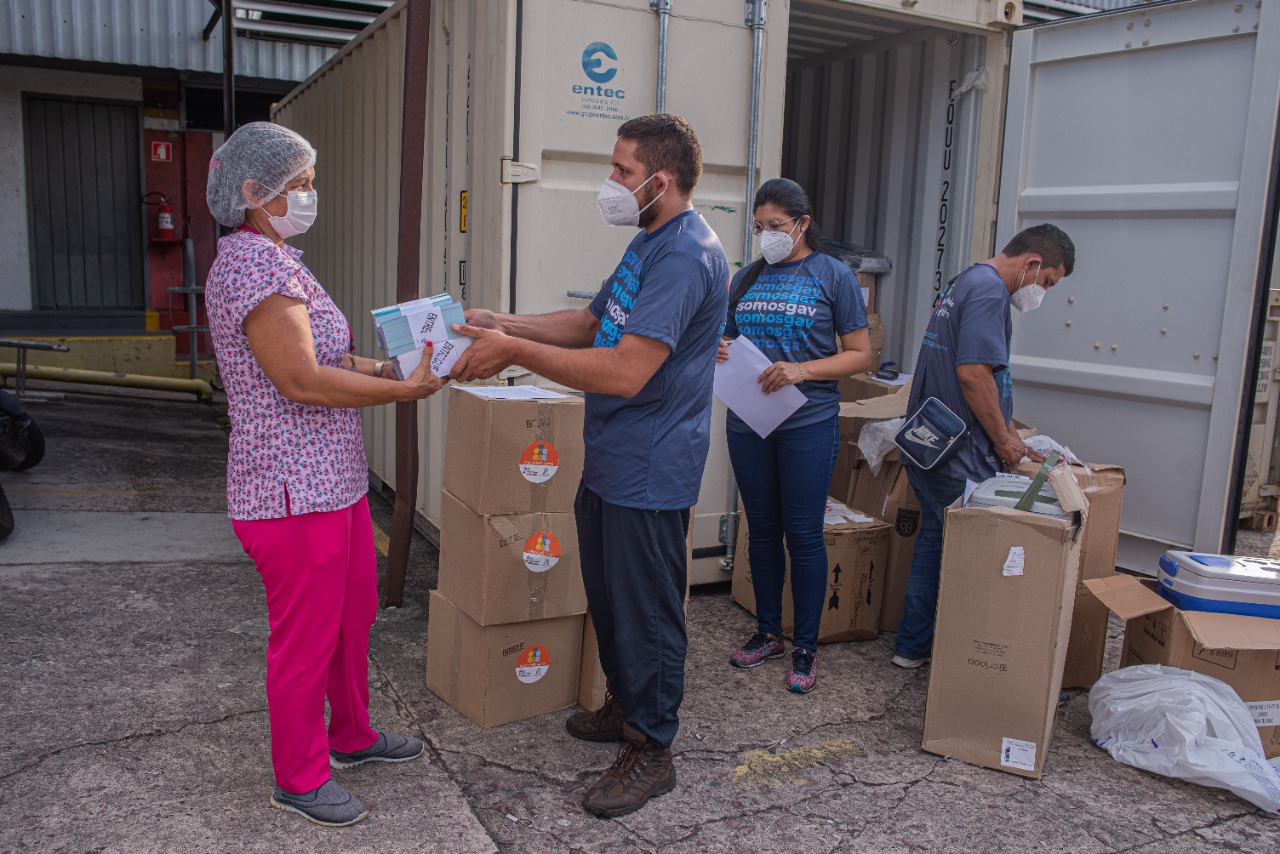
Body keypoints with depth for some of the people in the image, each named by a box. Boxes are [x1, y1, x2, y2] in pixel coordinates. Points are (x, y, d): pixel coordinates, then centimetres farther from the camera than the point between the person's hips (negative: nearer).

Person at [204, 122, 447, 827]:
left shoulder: (275, 259, 16)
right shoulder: (254, 264, -19)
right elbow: (302, 380, -25)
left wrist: (389, 366, 4)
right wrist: (403, 391, -18)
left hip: (334, 481, 10)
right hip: (294, 493, -10)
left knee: (354, 616, 22)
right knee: (306, 637, 5)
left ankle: (351, 734, 41)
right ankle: (299, 778, 24)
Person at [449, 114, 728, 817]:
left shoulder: (685, 254, -22)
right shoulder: (649, 243, 14)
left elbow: (626, 372, -30)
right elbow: (592, 322, 18)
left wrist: (514, 350, -24)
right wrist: (506, 324, 5)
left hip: (648, 471, -10)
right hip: (609, 461, 10)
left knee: (644, 610, 4)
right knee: (608, 595, 22)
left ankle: (650, 751, 21)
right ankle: (624, 706, 41)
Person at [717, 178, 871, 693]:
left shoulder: (834, 276, -1)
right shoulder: (746, 278, 12)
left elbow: (861, 354, -4)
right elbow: (729, 341, 18)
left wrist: (802, 370, -18)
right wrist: (718, 353, -6)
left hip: (808, 423, -4)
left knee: (804, 534, 1)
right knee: (762, 529, 13)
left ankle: (806, 648, 15)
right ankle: (767, 633, 28)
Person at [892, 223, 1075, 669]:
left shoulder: (963, 283, 19)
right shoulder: (989, 290, -14)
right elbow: (973, 373, -24)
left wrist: (1009, 436, 23)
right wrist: (1004, 439, -12)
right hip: (960, 455, -11)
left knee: (933, 540, 18)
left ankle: (912, 646, 28)